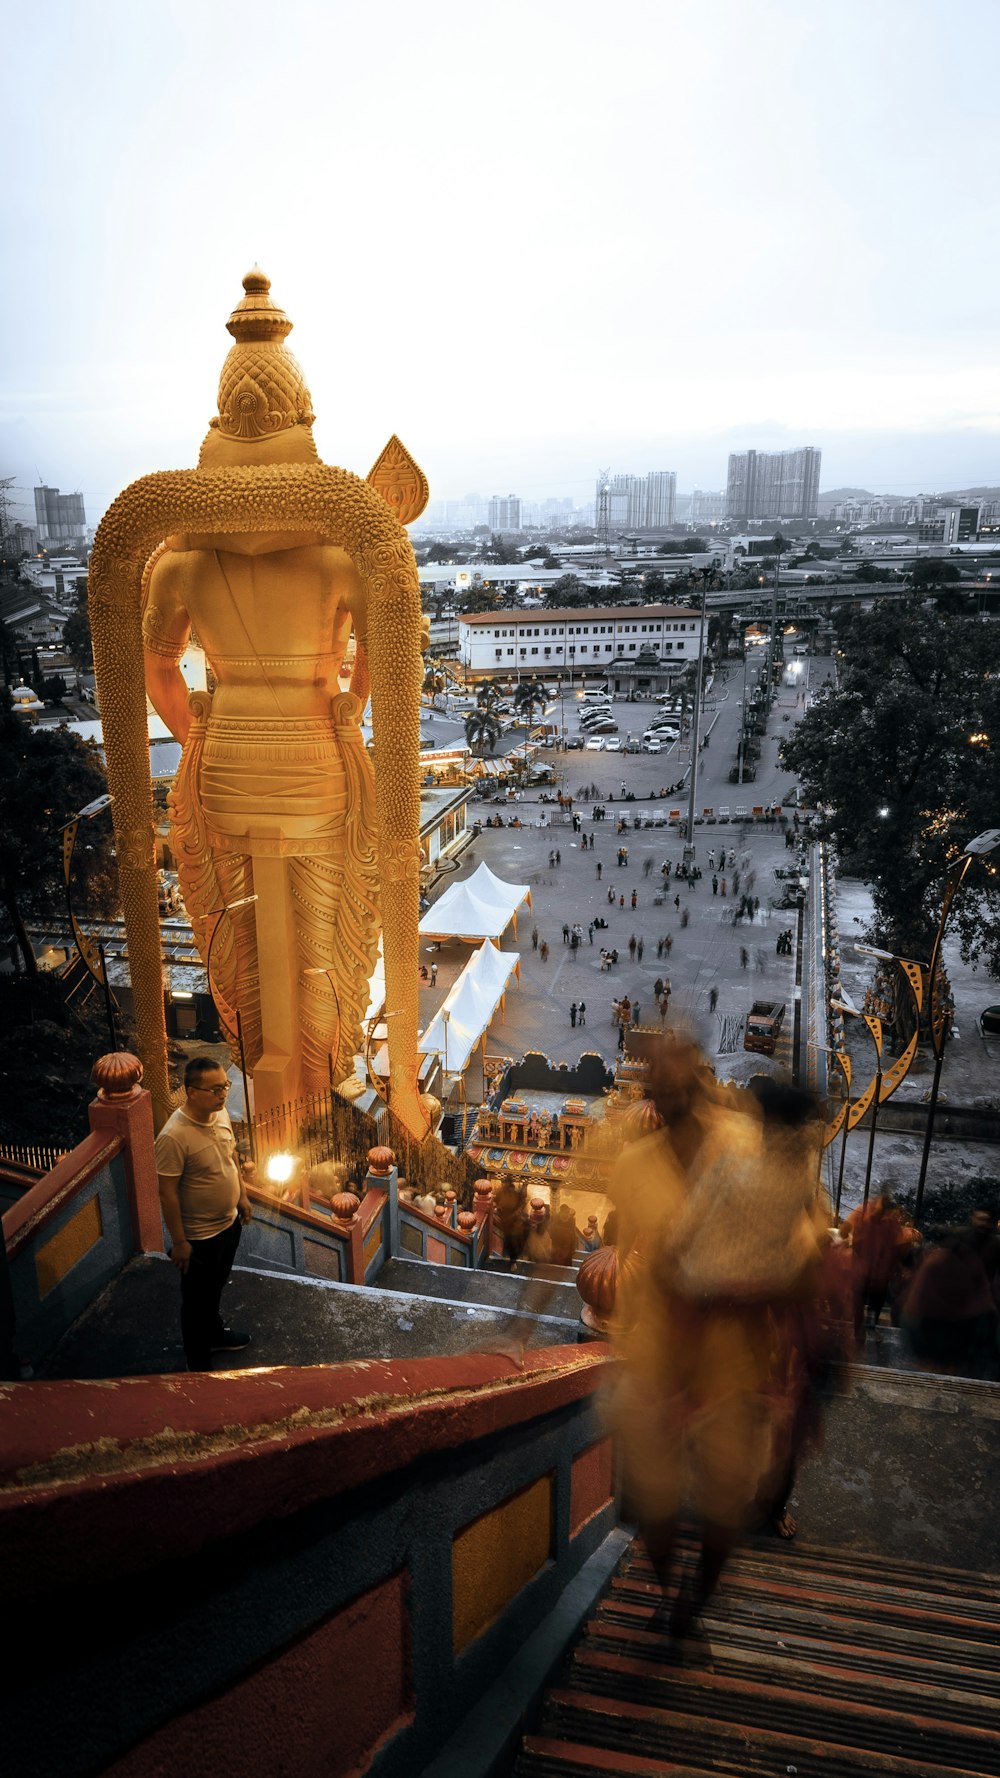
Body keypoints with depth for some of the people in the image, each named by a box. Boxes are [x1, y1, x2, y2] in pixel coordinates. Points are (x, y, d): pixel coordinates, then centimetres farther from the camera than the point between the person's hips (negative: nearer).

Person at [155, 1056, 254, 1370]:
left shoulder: (221, 1113, -8)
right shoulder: (174, 1136, -32)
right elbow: (167, 1192, -24)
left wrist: (242, 1196, 15)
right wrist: (178, 1241, -19)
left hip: (229, 1222, 7)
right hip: (199, 1235, -7)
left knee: (216, 1286, 29)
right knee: (197, 1298, 14)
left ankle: (214, 1332, 52)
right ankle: (199, 1364, 33)